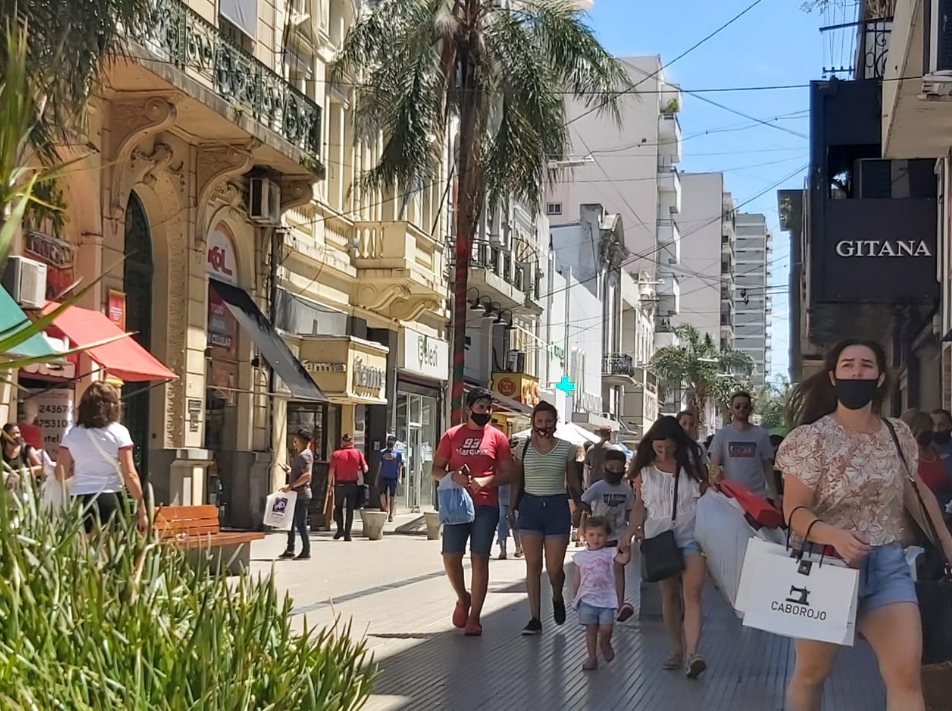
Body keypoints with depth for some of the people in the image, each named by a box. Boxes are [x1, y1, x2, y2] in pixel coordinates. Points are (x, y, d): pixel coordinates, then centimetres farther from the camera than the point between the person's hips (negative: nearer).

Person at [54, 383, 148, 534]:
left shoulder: (72, 434, 7)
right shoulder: (118, 432, -1)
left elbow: (61, 474, 3)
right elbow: (130, 475, -5)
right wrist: (142, 511, -2)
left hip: (79, 501, 3)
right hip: (110, 500, -3)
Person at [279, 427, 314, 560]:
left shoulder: (304, 455, -15)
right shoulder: (300, 454, 17)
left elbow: (307, 475, -27)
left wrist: (291, 486, -27)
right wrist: (290, 471, 15)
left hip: (301, 495, -11)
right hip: (296, 494, 11)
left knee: (301, 524, -6)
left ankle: (306, 552, 0)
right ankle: (290, 550, 20)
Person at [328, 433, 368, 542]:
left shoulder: (336, 454, -3)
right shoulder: (358, 453, 1)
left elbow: (331, 471, -7)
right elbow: (365, 469, -2)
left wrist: (330, 484, 3)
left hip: (340, 484, -1)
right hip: (353, 484, 1)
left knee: (338, 507, 15)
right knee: (350, 509, 5)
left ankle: (340, 529, 0)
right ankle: (347, 534, 2)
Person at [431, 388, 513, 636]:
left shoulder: (497, 437, 4)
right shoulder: (452, 435, 7)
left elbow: (508, 473, 3)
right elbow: (436, 469, 7)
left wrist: (487, 480, -16)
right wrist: (453, 476, -14)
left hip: (486, 506, -1)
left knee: (480, 559, -1)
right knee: (450, 556, -2)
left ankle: (474, 617, 5)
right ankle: (463, 598, 26)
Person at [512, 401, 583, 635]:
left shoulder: (567, 449, 2)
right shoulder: (523, 448, 2)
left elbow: (573, 483, 9)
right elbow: (516, 482, 7)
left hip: (557, 508, -1)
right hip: (530, 507, 1)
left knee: (555, 567, -1)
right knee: (533, 565, 0)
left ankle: (558, 598, 33)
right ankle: (535, 618, 7)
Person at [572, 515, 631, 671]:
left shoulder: (609, 553, 0)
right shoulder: (580, 556, 5)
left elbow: (624, 559, -16)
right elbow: (577, 580, 10)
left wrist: (626, 548, -31)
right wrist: (575, 597, 11)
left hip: (607, 598, -1)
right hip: (587, 599, 1)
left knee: (606, 628, -8)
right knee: (591, 628, 4)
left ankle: (605, 644, 25)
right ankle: (592, 657, 15)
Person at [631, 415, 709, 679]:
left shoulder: (691, 466, 1)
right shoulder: (644, 471, 3)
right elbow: (640, 504, 7)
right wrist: (635, 529, -7)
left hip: (691, 537, -2)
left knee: (691, 595, -14)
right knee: (669, 596, 9)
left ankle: (693, 654, -23)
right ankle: (678, 649, 22)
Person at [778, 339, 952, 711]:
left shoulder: (898, 434, 2)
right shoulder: (812, 438, -12)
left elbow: (916, 492, 17)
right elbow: (795, 511, -14)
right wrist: (833, 535, -33)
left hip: (886, 565, 3)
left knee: (907, 674, -8)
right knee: (811, 673, 11)